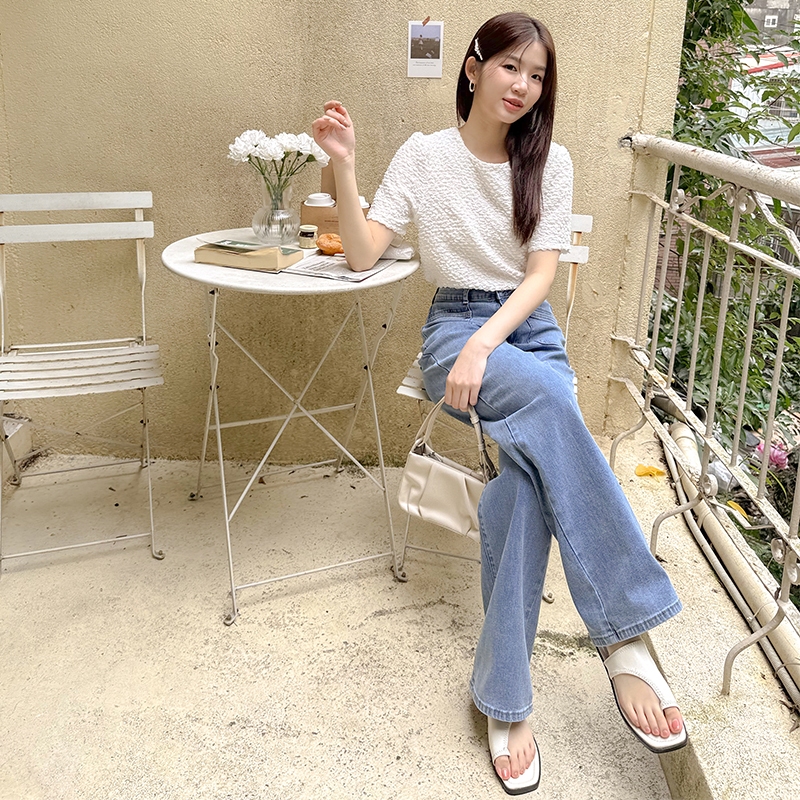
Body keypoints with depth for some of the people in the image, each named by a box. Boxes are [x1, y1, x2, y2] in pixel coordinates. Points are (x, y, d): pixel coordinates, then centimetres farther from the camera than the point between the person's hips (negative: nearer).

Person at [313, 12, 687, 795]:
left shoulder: (550, 161, 5)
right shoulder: (424, 155, 3)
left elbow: (541, 274, -3)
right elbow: (361, 254, -3)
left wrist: (487, 345, -18)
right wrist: (344, 167, -17)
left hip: (529, 328, 2)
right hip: (452, 327, -2)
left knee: (527, 471, -30)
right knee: (547, 399, -36)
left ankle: (503, 699, -22)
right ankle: (625, 631, -32)